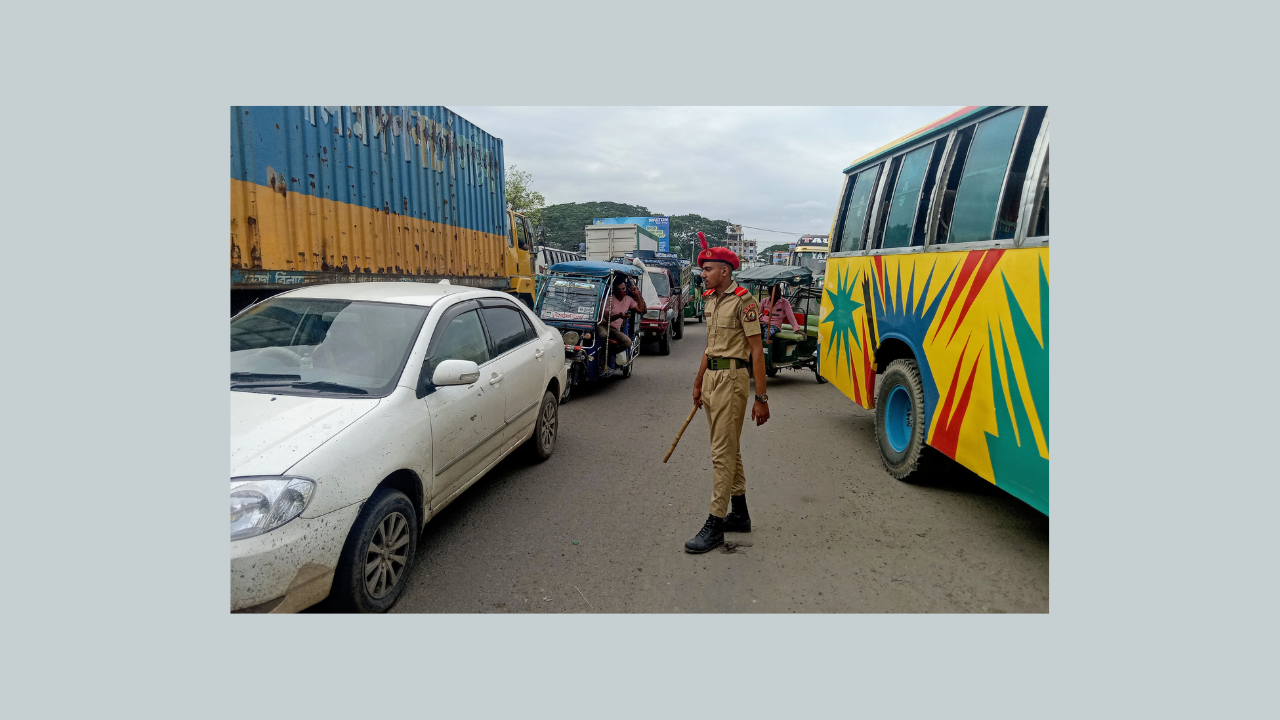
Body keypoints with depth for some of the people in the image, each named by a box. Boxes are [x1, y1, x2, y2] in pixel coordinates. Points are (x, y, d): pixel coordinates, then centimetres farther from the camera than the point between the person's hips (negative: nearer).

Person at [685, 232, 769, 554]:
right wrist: (698, 383, 24)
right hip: (711, 377, 9)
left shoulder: (743, 301, -12)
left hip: (731, 378, -9)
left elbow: (757, 351, -14)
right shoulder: (711, 300, 14)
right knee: (729, 449, 15)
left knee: (723, 452, -6)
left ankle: (715, 524, 1)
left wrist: (761, 398, -17)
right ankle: (739, 515, 27)